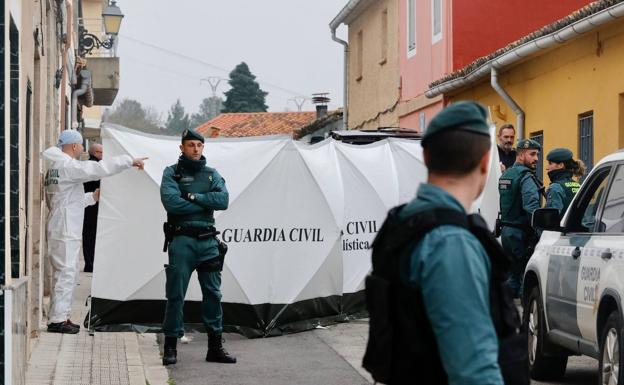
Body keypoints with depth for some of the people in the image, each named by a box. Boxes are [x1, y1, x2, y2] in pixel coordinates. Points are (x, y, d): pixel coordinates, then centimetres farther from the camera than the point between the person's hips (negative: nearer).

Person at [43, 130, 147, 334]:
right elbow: (99, 169, -20)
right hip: (65, 231, -10)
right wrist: (130, 161, -14)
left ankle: (60, 317, 19)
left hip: (64, 230, 10)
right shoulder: (67, 166, -13)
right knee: (66, 272, -8)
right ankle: (57, 319, -6)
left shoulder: (56, 167, 19)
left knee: (66, 273, 14)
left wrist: (92, 197, 24)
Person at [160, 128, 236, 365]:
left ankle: (215, 347, 13)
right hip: (182, 240, -4)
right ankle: (170, 347, 6)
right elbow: (171, 202, -16)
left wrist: (194, 197, -13)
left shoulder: (211, 174, 12)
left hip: (208, 241, 4)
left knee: (213, 294, 6)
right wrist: (205, 203, -9)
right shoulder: (172, 173, 2)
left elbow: (223, 200, -5)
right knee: (176, 294, -2)